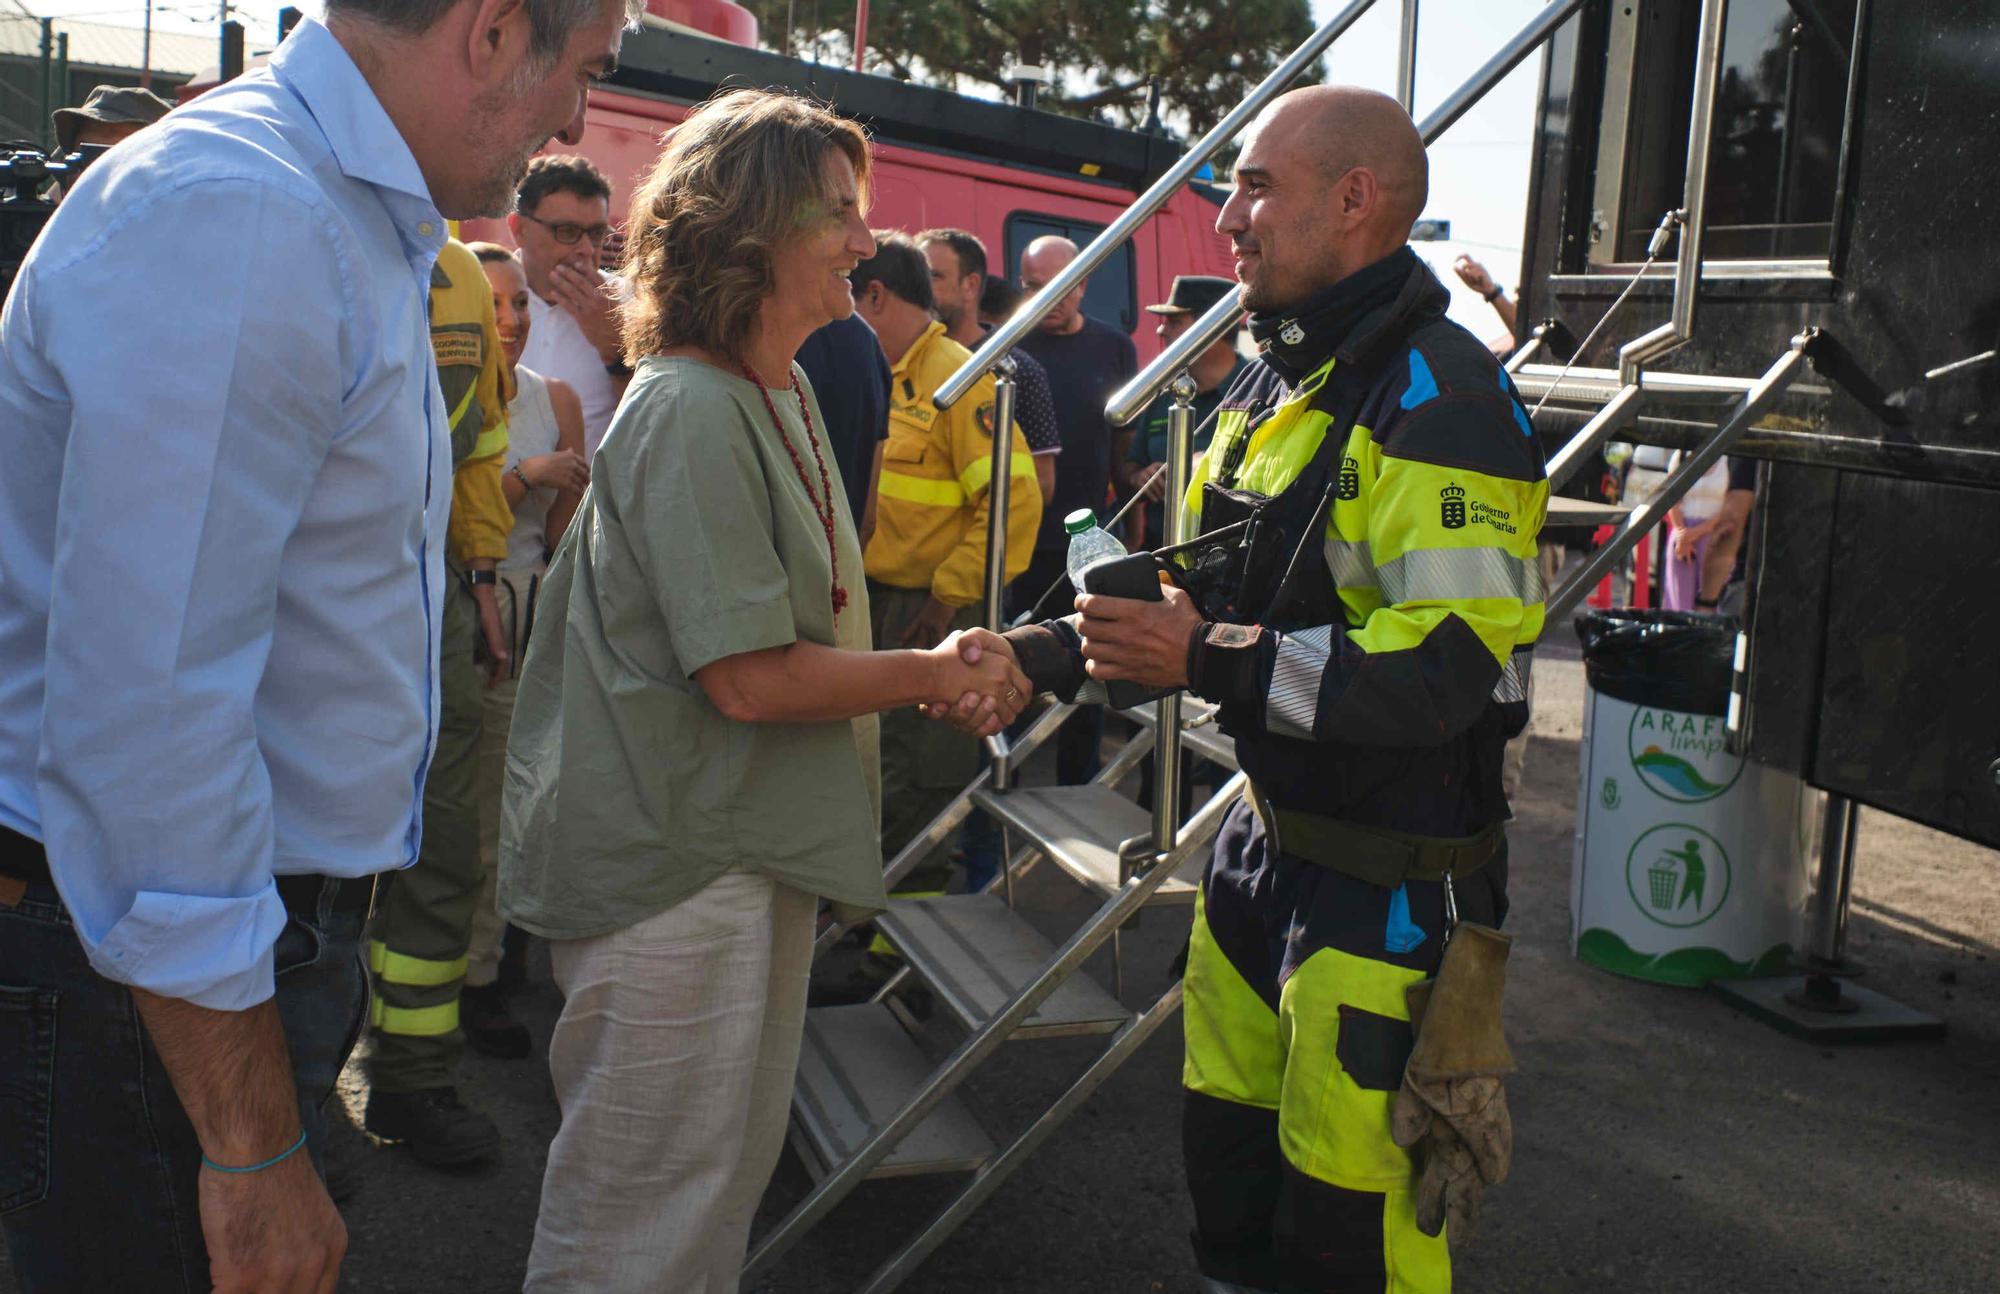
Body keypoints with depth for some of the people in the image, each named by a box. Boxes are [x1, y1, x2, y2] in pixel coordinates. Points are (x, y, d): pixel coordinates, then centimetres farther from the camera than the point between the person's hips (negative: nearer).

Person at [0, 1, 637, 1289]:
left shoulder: (348, 217, 12)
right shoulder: (232, 216, -22)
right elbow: (146, 708, -28)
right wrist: (254, 1152, -24)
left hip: (275, 935, 9)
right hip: (153, 978, -9)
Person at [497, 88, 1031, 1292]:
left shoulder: (787, 392, 11)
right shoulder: (689, 414, -20)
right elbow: (750, 679, -23)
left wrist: (940, 684, -1)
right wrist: (936, 672, -12)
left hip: (756, 852, 10)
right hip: (673, 870, -10)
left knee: (734, 1171, 23)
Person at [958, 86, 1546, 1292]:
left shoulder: (1440, 397, -19)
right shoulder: (1271, 389, 11)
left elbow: (1447, 668, -27)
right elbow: (1204, 601, 17)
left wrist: (1210, 662, -27)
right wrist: (1036, 652, 5)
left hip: (1390, 886, -8)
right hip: (1265, 845, 9)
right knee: (1229, 1170, 20)